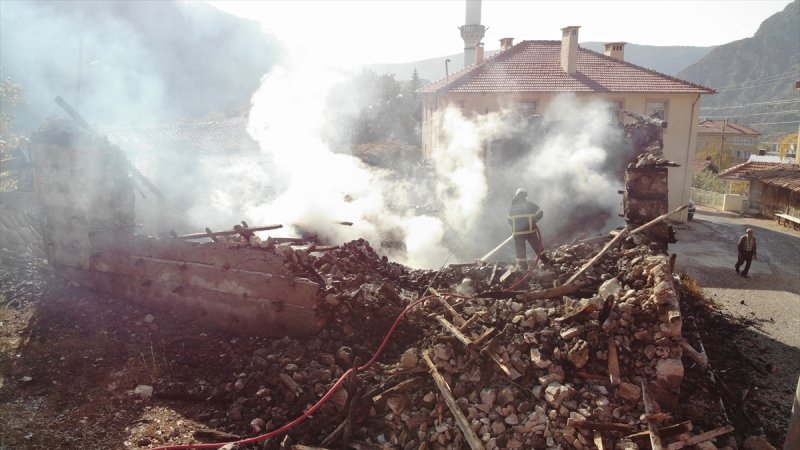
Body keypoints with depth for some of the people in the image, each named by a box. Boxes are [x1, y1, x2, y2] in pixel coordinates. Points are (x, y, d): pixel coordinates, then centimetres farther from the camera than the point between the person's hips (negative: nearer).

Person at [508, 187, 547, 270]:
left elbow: (509, 221, 10)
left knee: (520, 249, 6)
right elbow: (540, 214, -2)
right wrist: (533, 221, 12)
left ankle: (523, 266, 7)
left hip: (517, 232, 1)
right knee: (537, 246, 14)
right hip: (530, 230, -1)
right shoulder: (531, 205, -3)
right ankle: (544, 260, 20)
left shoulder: (512, 208, 4)